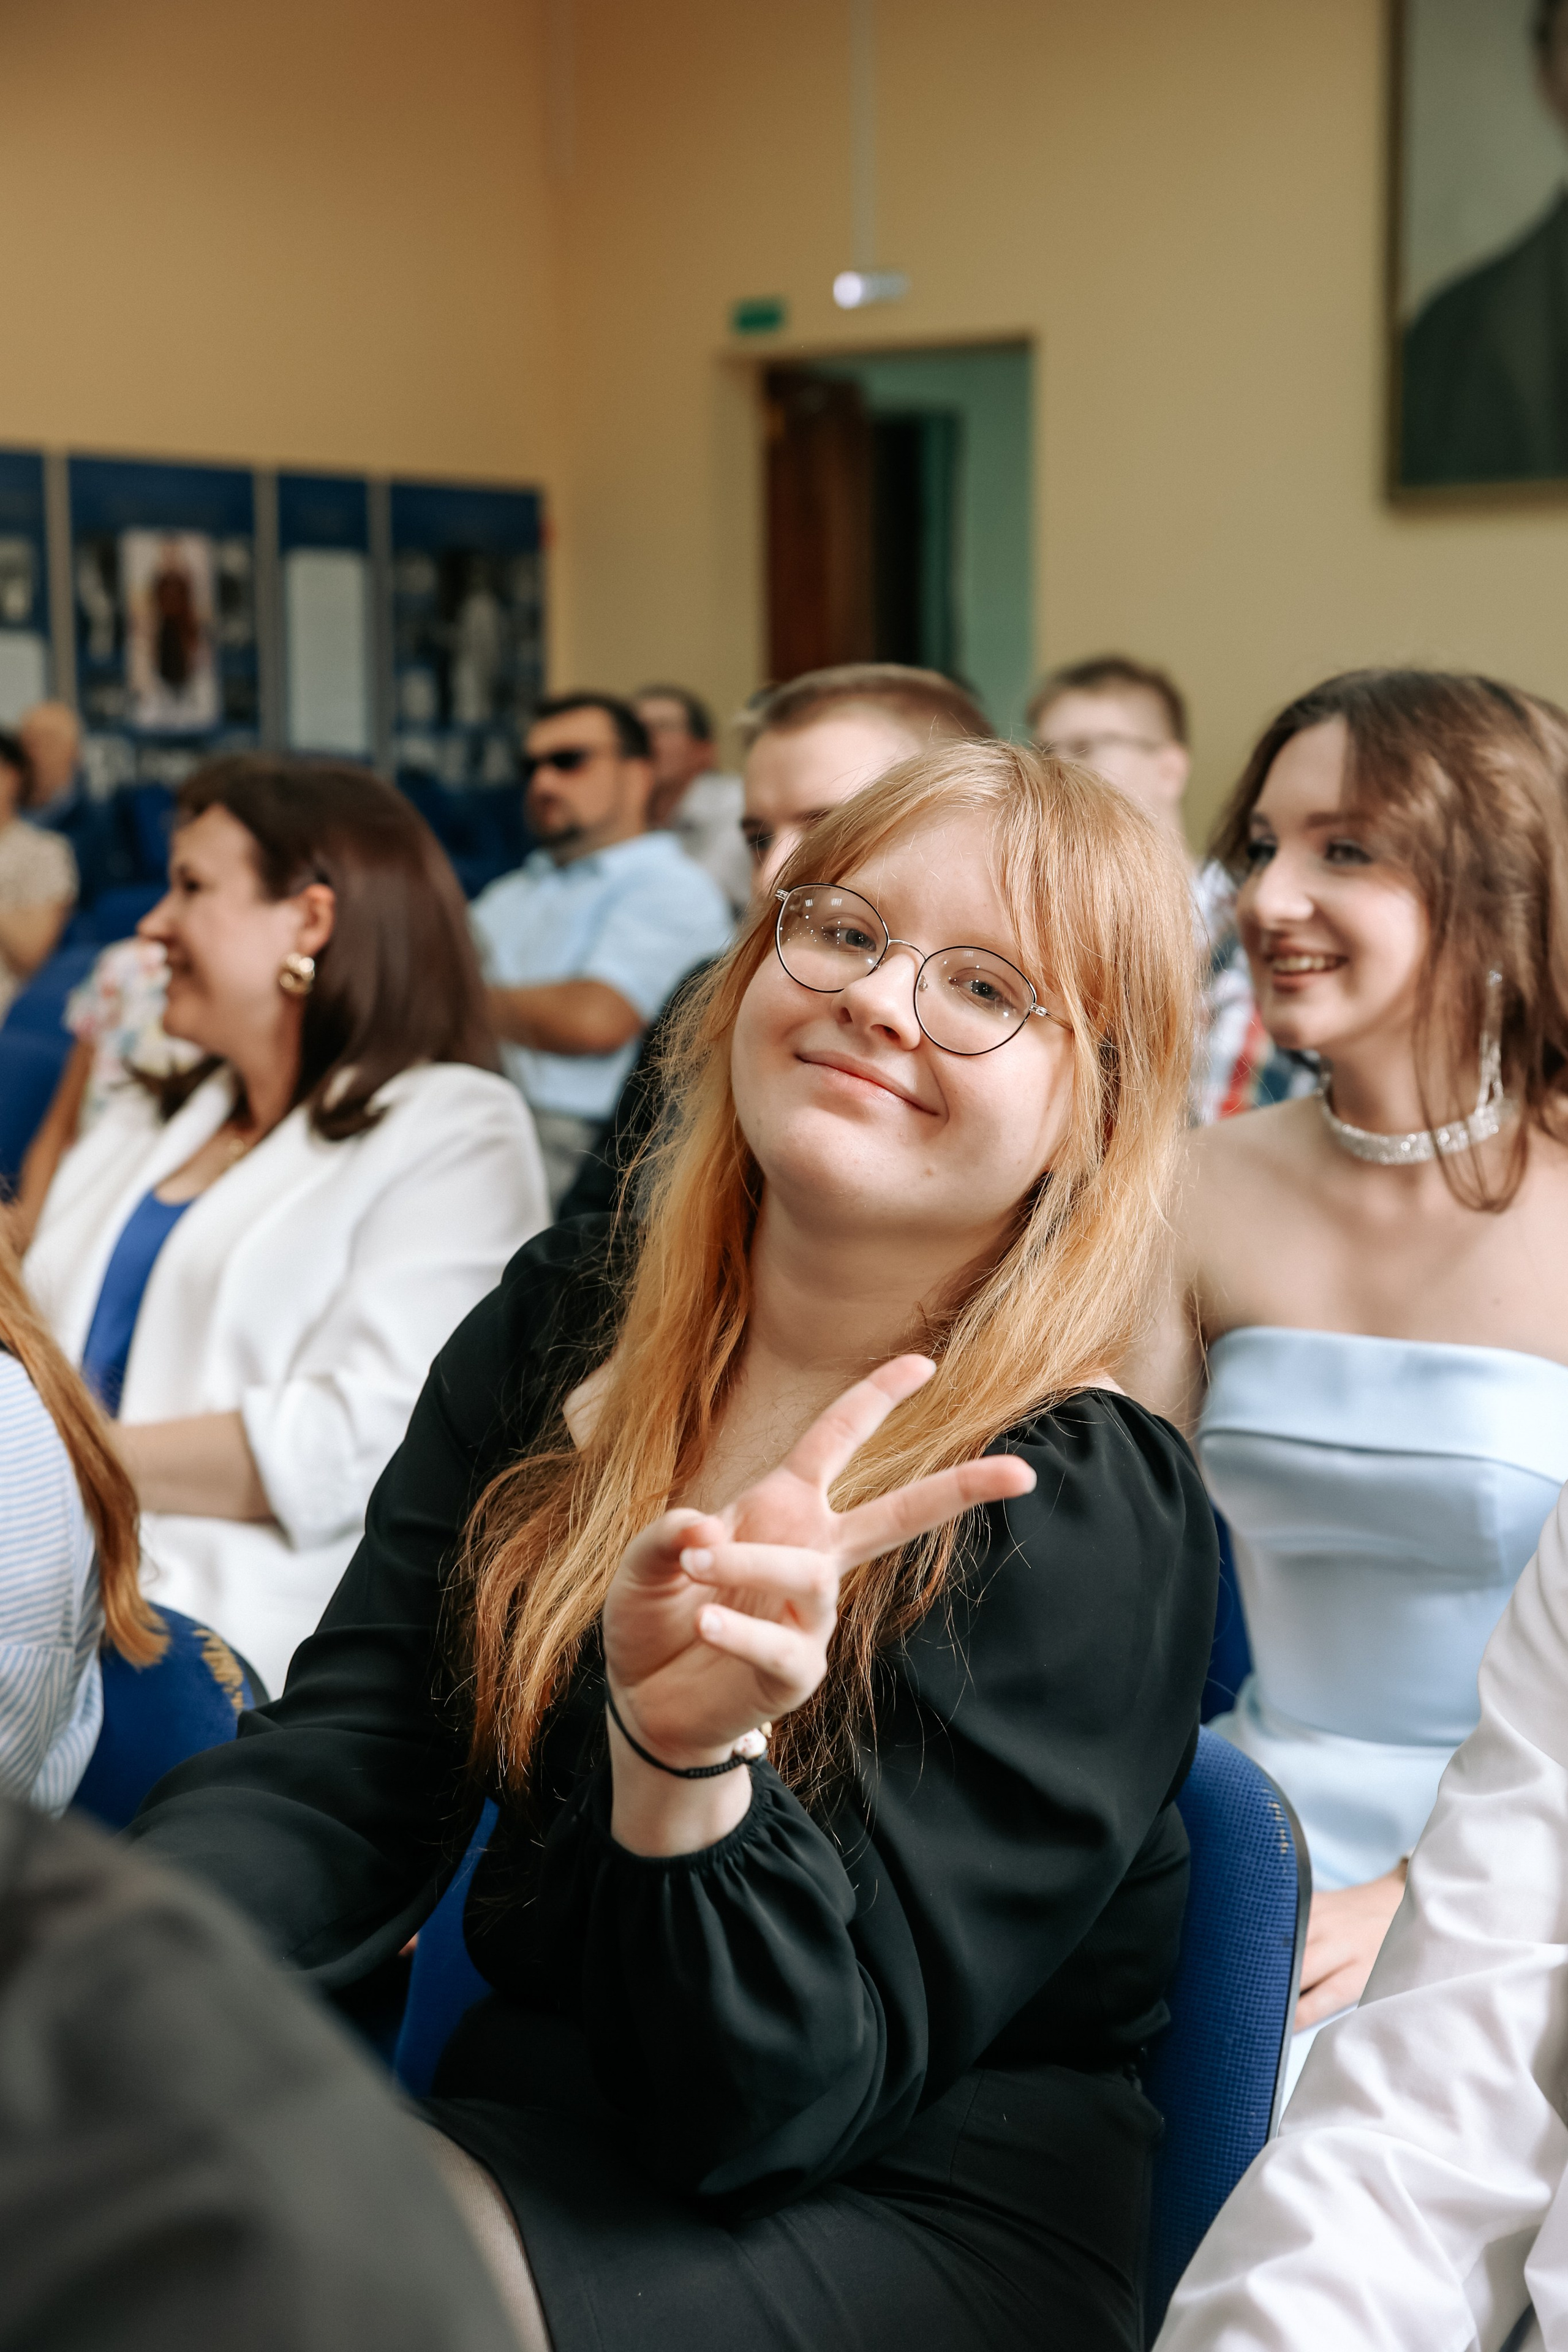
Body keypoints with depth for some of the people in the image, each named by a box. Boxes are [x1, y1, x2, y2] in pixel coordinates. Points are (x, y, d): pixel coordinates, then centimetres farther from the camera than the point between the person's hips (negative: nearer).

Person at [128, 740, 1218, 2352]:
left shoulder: (1085, 1516, -16)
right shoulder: (557, 1327, 2)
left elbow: (772, 2104, -17)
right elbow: (332, 1780, -2)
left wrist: (691, 1748, -36)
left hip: (918, 2222, -5)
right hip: (529, 2132, 5)